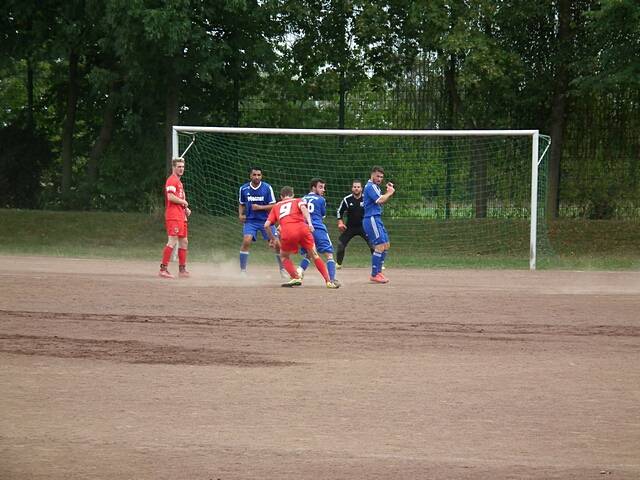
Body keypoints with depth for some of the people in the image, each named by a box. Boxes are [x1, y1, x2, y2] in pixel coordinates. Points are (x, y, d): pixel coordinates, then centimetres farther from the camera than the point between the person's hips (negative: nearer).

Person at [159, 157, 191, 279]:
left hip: (181, 216, 11)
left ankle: (182, 269, 21)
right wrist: (184, 202, -9)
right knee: (172, 241, -16)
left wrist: (186, 209, 12)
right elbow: (170, 197, -22)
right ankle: (163, 269, -18)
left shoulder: (179, 181, 23)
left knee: (184, 241, 14)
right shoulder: (172, 180, -9)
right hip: (173, 215, -11)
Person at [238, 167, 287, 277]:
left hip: (265, 220, 0)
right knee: (246, 241, -22)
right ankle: (242, 270, -12)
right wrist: (240, 214, -4)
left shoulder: (267, 188, -7)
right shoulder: (244, 189, -1)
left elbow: (273, 206, -5)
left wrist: (260, 207, -18)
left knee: (277, 243, -5)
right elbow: (241, 204, 14)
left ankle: (282, 270, 15)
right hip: (250, 221, 0)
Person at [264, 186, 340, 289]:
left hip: (286, 232, 0)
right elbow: (303, 208, 1)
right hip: (302, 228, 0)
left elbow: (266, 225, 20)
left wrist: (272, 238, 35)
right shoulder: (298, 200, 27)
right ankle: (328, 281, 5)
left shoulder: (276, 206, 31)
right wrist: (309, 223, -12)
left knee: (284, 256, 23)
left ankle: (296, 278, 4)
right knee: (314, 254, 11)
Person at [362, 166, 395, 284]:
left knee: (386, 245, 13)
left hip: (377, 219, 11)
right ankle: (374, 275, -13)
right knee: (380, 246, -14)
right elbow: (380, 200, -23)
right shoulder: (370, 186, -12)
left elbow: (383, 201, 25)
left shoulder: (375, 187, 20)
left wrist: (389, 192, 10)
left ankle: (378, 272, 18)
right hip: (371, 219, -11)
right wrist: (389, 193, -8)